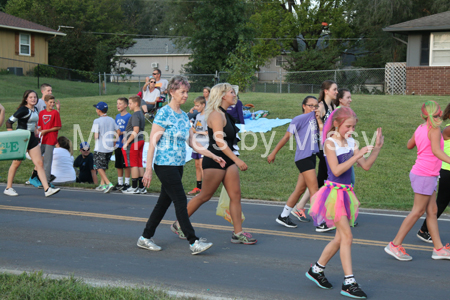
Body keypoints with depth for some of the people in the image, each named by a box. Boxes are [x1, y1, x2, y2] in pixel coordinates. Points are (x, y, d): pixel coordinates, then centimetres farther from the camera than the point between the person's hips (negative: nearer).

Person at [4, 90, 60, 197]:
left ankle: (47, 189, -6)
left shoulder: (35, 110, 11)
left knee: (39, 163, -1)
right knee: (16, 163, 3)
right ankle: (8, 188, 18)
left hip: (32, 138, 7)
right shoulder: (23, 110, -13)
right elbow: (9, 122, -13)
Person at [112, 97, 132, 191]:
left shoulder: (129, 116, -9)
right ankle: (119, 183, 20)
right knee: (118, 165, 11)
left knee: (126, 164, -2)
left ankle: (127, 183, 6)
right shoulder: (117, 116, 14)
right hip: (118, 145, 7)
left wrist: (122, 133, -20)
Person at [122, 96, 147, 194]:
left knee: (133, 165, -4)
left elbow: (135, 131, -22)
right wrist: (126, 136, 24)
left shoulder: (135, 115, -15)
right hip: (140, 141, 9)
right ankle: (141, 187, 11)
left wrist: (127, 142, -18)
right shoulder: (141, 114, 15)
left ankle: (134, 187, -1)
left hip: (133, 142, -9)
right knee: (139, 164, 10)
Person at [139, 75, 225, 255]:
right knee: (181, 201, -8)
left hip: (178, 166, 8)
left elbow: (193, 143, 16)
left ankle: (145, 238, 20)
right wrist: (148, 169, -16)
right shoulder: (164, 113, -10)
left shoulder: (183, 116, 13)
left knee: (164, 202, 10)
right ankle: (193, 242, -4)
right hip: (165, 165, -8)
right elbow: (152, 142, -12)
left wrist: (213, 156, 12)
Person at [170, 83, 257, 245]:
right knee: (205, 196, 2)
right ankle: (179, 224, 17)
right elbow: (219, 141, -25)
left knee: (236, 195, 2)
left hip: (227, 161, 9)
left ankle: (238, 233, 5)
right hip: (214, 160, -9)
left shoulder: (225, 114, 14)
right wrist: (237, 160, -29)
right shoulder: (216, 115, -16)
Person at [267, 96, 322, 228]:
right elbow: (287, 136, -4)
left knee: (300, 189, 12)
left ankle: (283, 217, 22)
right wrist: (273, 153, -1)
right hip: (303, 157, -8)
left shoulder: (313, 118, 15)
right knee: (314, 189, -10)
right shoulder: (299, 119, -5)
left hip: (311, 157, 8)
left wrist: (318, 118, 3)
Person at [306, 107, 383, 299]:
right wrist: (357, 155, -22)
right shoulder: (330, 143, -11)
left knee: (340, 238, 13)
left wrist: (377, 148, -2)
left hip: (346, 193, 7)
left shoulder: (351, 143, 9)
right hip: (334, 192, -7)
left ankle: (316, 269, 30)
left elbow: (366, 166, 7)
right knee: (347, 236, -10)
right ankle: (349, 283, -6)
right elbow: (336, 170, -21)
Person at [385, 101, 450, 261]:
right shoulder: (434, 129, -15)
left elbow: (409, 145, 23)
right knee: (417, 211, -2)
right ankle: (395, 245, 2)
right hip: (425, 175, -9)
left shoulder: (420, 129, 7)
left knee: (432, 211, 10)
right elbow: (436, 150, -30)